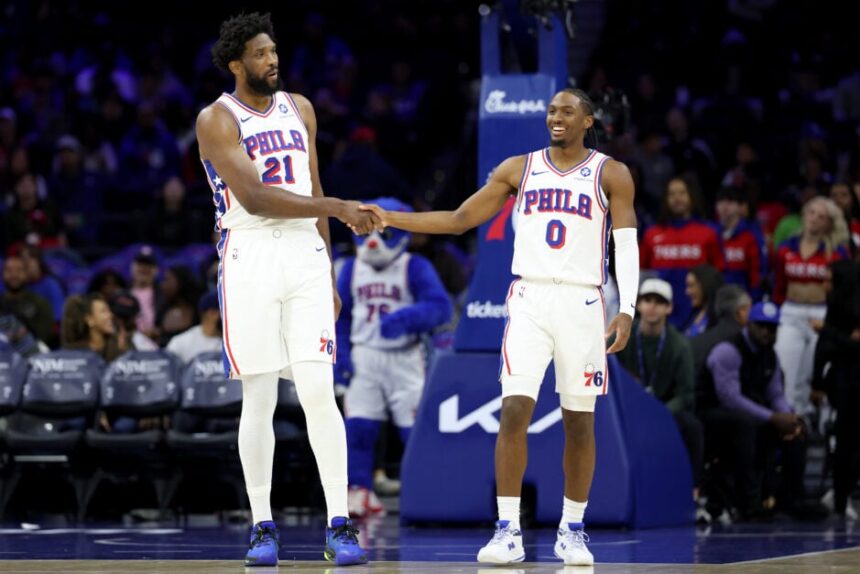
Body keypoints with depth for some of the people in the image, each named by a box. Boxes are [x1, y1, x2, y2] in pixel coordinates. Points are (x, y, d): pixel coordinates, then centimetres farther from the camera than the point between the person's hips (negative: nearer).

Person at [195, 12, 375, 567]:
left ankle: (340, 526, -7)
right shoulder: (216, 120, -5)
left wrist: (329, 278, 17)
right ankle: (263, 528, 8)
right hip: (249, 259, -3)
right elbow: (253, 198, -16)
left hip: (305, 256, 3)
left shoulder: (299, 109, 14)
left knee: (319, 391, -7)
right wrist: (337, 207, -22)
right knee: (259, 400, -1)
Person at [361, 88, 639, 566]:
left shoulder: (611, 174, 3)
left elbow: (627, 245, -2)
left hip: (582, 303, -1)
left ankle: (573, 530, 14)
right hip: (530, 298, 1)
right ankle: (509, 531, -9)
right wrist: (390, 218, 5)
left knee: (579, 421, 3)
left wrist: (627, 310, -15)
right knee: (514, 410, -11)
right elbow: (459, 220, 13)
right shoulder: (518, 169, 10)